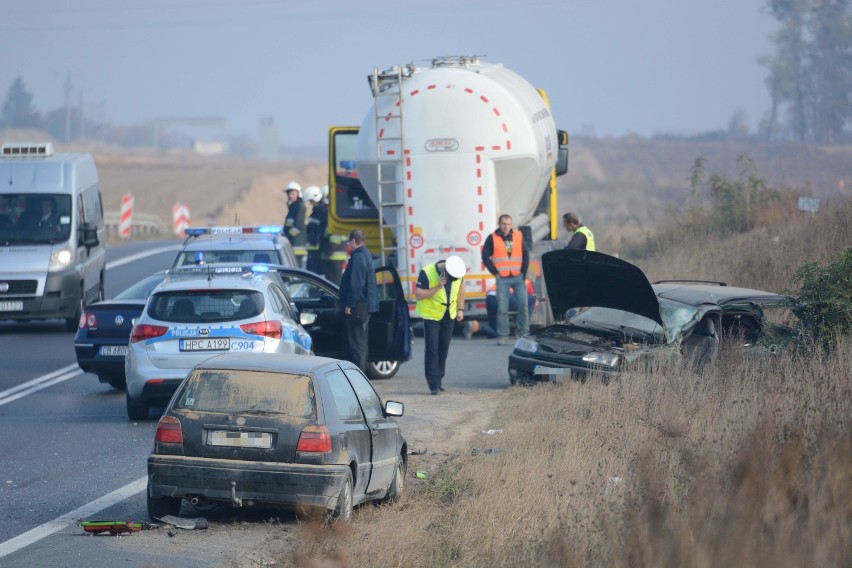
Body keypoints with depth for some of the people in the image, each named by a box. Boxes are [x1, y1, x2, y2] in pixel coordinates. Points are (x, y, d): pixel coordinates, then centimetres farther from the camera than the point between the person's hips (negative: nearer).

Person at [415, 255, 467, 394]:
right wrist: (437, 288, -35)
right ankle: (434, 384, -7)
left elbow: (461, 286, 8)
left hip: (449, 315, 4)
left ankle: (439, 378, 23)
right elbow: (418, 294, -24)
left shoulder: (458, 271, -12)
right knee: (432, 349, -9)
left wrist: (460, 309, 8)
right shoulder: (427, 273, -26)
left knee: (444, 348, 9)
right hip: (431, 315, -4)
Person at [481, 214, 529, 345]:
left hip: (518, 277, 2)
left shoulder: (518, 236, 9)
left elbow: (525, 254, 12)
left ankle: (524, 333, 9)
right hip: (502, 279, -2)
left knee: (523, 305, -2)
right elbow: (485, 257, 2)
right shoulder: (492, 238, 3)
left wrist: (524, 271, 2)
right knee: (502, 308, -4)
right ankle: (503, 335, 2)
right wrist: (495, 272, -4)